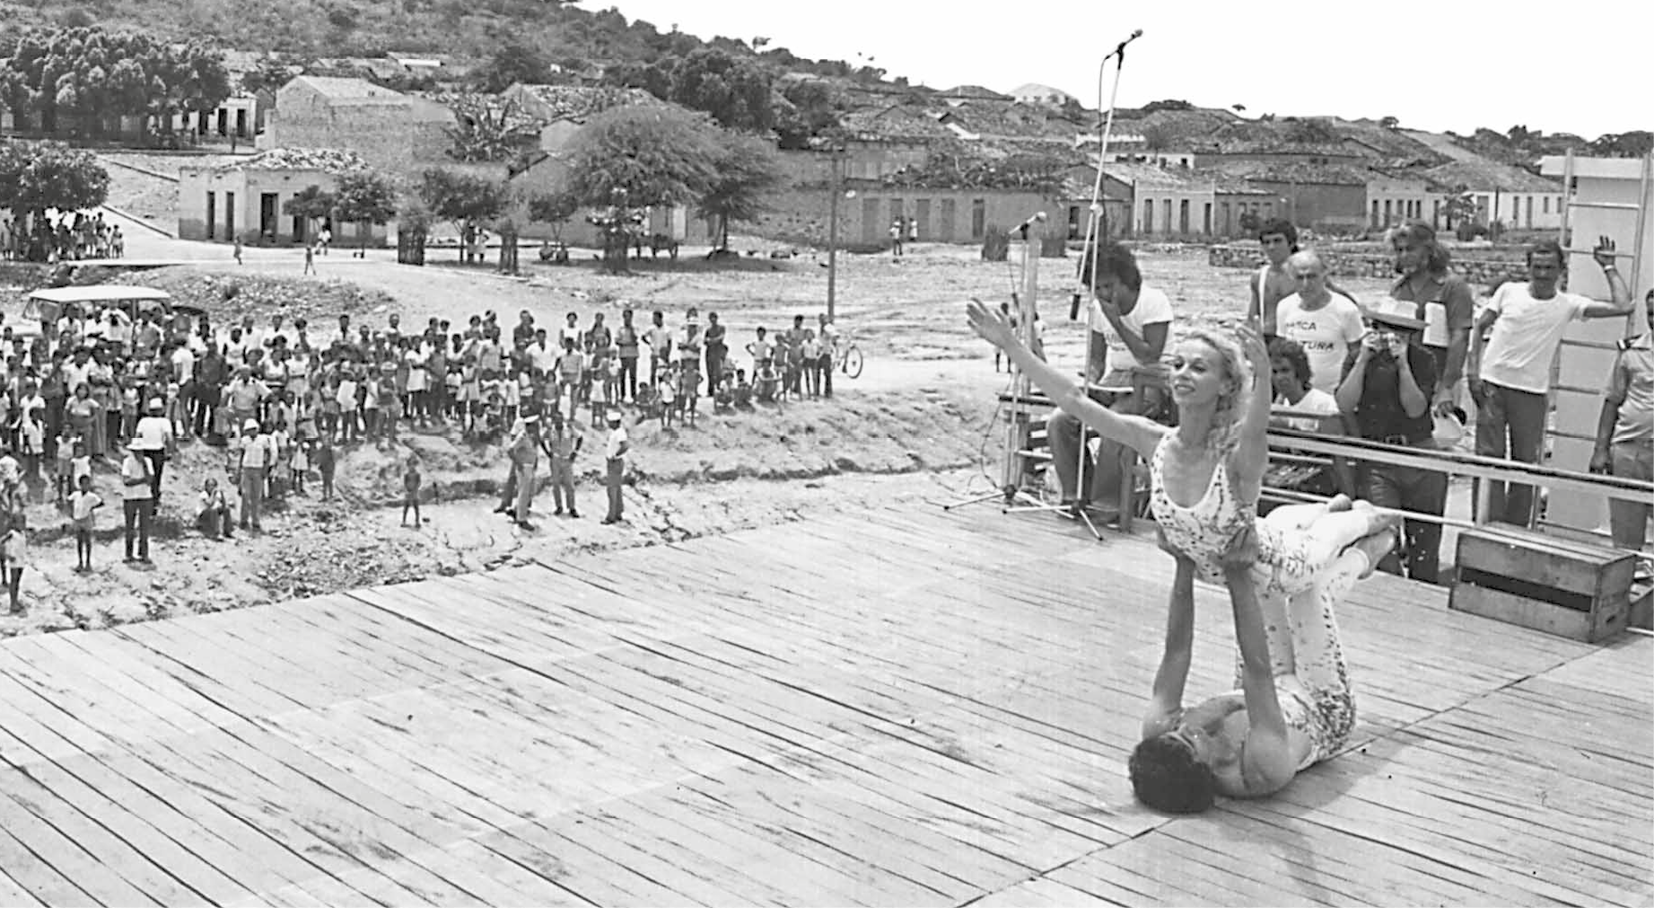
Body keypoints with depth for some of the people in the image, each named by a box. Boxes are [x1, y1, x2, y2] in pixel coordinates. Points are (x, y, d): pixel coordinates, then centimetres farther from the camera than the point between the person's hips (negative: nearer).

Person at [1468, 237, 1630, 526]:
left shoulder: (1569, 304, 2)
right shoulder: (1509, 291, 4)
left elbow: (1623, 307, -6)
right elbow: (1479, 327, 8)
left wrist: (1609, 267, 2)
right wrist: (1474, 373, -2)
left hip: (1531, 393, 0)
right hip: (1492, 385, 0)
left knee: (1525, 465, 5)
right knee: (1489, 459, -2)